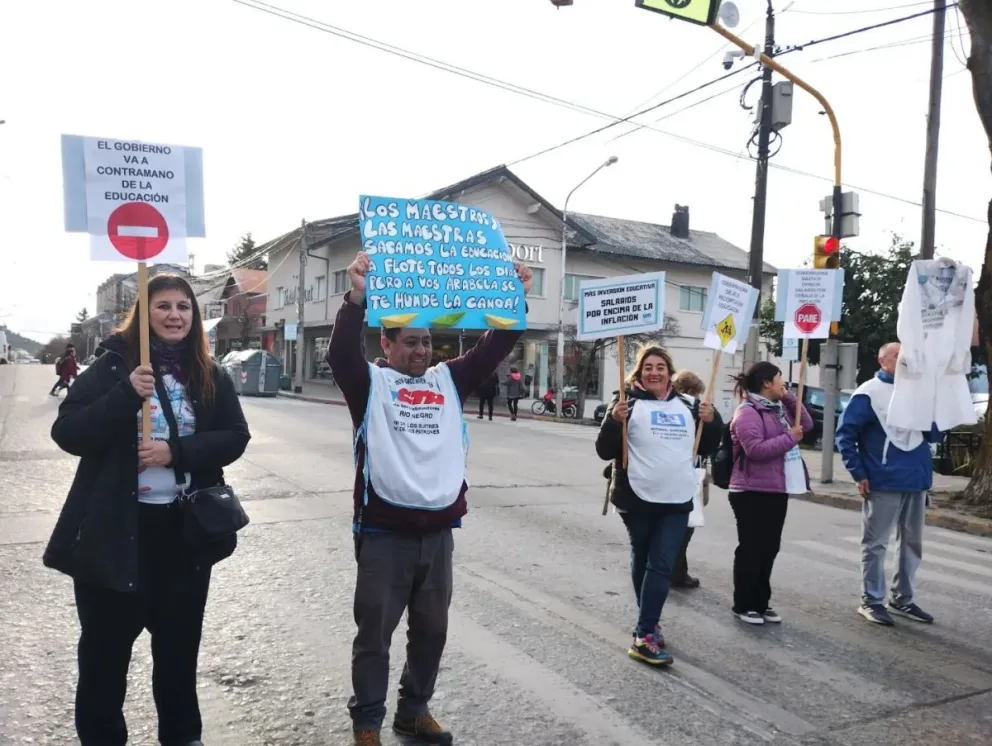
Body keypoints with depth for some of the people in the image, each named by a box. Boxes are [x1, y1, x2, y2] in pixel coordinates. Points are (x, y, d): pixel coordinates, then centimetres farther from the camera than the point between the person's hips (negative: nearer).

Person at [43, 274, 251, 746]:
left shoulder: (210, 376, 2)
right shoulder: (113, 365, -5)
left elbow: (235, 438, -2)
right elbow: (67, 433, -11)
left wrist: (177, 452, -17)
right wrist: (126, 396, -25)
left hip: (186, 526, 3)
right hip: (114, 526, -2)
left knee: (180, 639, 16)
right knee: (106, 642, 9)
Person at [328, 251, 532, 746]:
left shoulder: (449, 381, 9)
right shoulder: (370, 383, -3)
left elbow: (493, 350, 3)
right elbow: (341, 354, -21)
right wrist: (357, 297, -36)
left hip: (438, 531, 5)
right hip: (384, 532, -4)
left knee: (431, 628, 17)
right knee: (375, 632, 9)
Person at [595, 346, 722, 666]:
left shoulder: (687, 406, 9)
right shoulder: (628, 404, -4)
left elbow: (708, 447, 19)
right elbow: (605, 451, -8)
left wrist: (712, 422, 1)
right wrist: (614, 420, -24)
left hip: (677, 501, 3)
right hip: (637, 499, -3)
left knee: (662, 566, -3)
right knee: (643, 562, 12)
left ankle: (644, 635, -1)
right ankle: (647, 629, 26)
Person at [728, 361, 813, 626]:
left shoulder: (779, 407, 14)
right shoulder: (748, 412, -16)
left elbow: (806, 424, 14)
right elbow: (755, 449, -25)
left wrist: (789, 397, 3)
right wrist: (790, 438, -17)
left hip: (777, 490, 9)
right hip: (753, 492, -9)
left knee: (769, 548, 14)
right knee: (751, 549, 0)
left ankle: (761, 602, 24)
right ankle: (743, 605, 11)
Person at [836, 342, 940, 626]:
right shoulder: (869, 393, -7)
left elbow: (934, 434, 12)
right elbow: (845, 434, -9)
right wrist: (859, 474, -13)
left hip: (917, 481, 6)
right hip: (883, 483, -6)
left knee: (913, 543, 15)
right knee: (876, 544, 3)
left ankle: (901, 599, 28)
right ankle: (871, 601, 13)